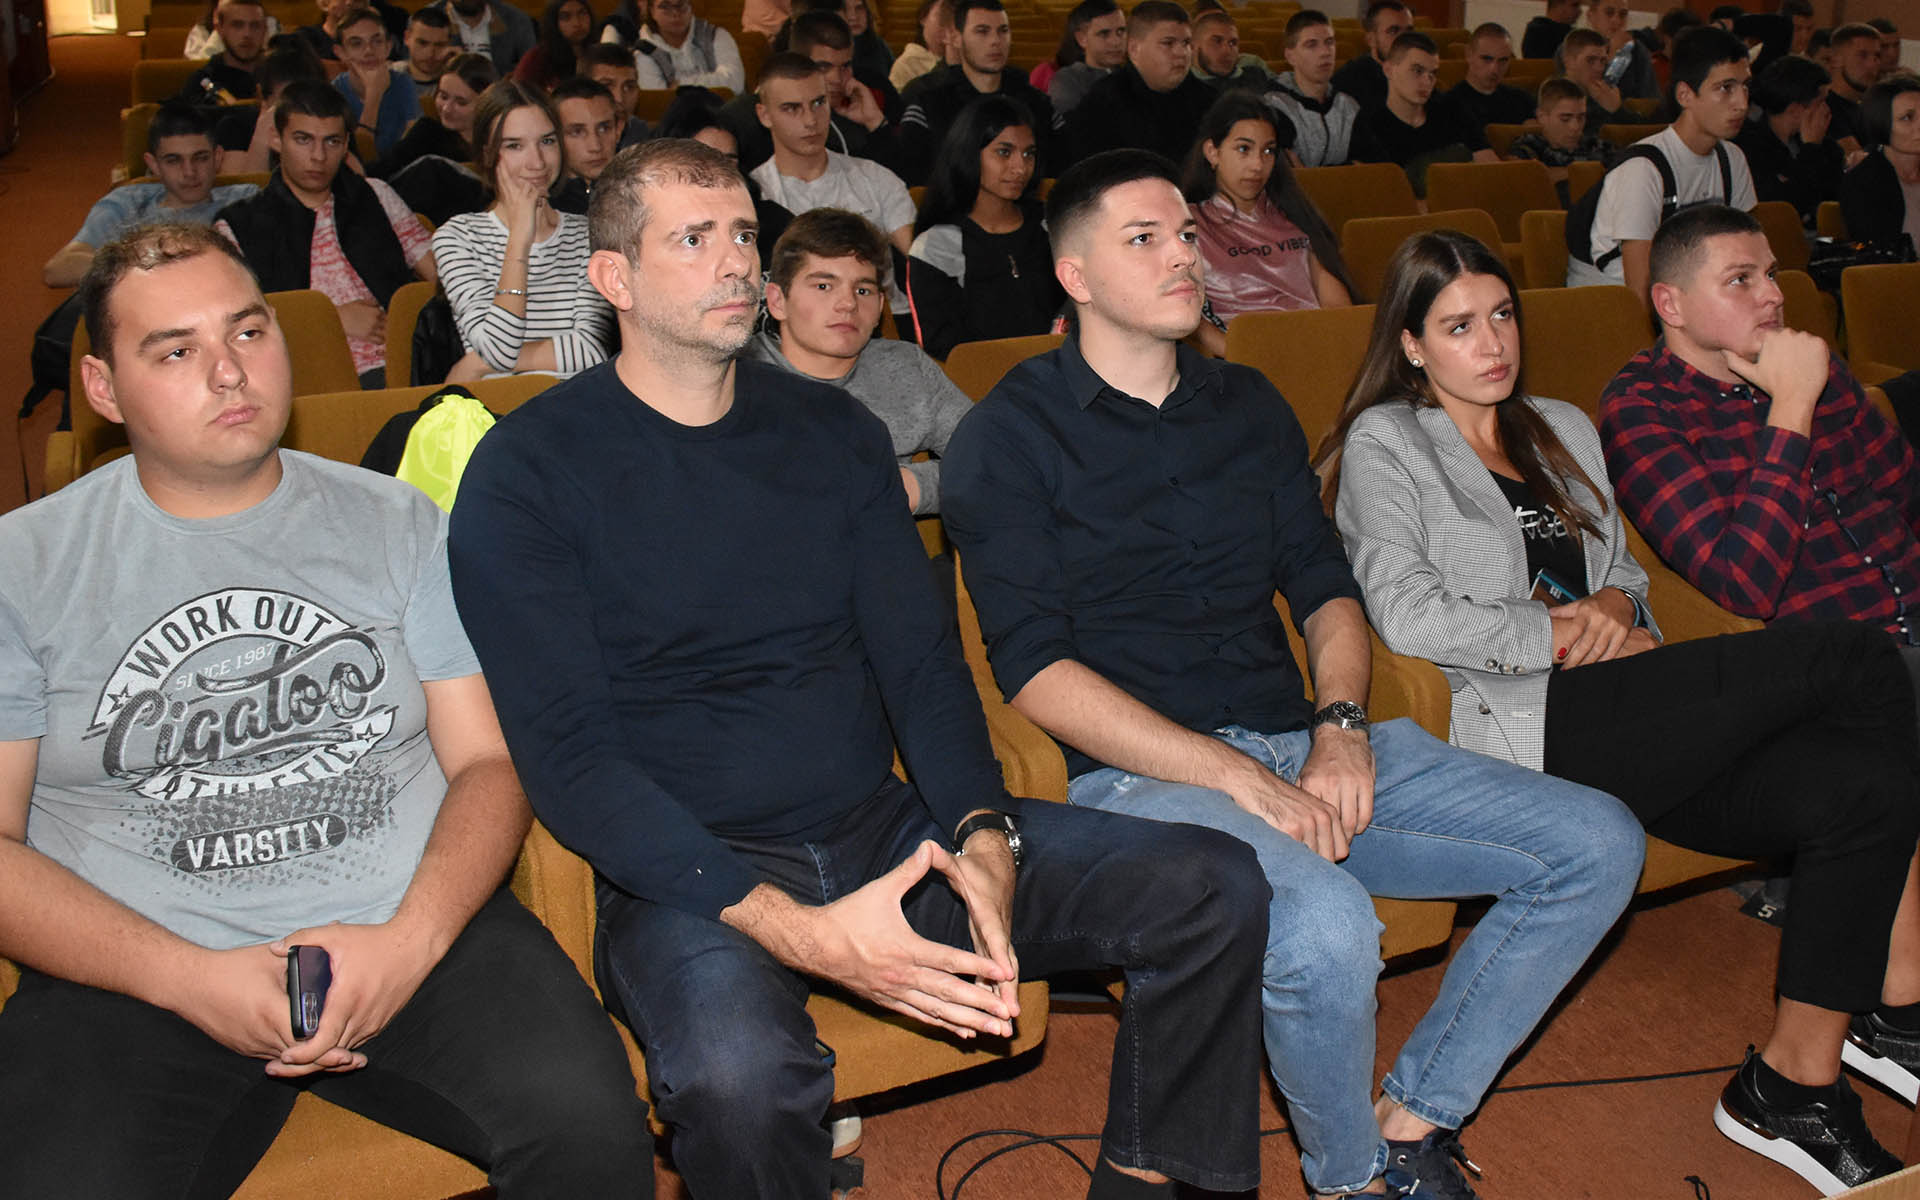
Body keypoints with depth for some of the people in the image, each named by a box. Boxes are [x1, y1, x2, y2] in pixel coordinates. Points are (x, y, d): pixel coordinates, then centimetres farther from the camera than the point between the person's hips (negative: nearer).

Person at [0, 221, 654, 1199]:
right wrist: (188, 978, -14)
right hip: (135, 974, 0)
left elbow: (488, 760, 7)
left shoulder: (394, 524, 11)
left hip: (413, 935, 1)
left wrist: (411, 938, -12)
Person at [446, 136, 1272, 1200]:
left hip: (886, 829, 5)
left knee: (1216, 887, -9)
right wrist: (793, 929, -23)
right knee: (740, 1077, -39)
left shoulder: (833, 430, 11)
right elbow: (566, 755, -11)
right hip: (689, 874, -4)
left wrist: (983, 835, -12)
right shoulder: (527, 472, -4)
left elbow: (921, 658, 9)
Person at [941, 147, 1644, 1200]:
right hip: (1139, 773, -6)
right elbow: (1036, 671, -11)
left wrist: (1340, 728, -5)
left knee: (1599, 844, -4)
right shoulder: (1010, 439, -3)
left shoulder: (1247, 405, 17)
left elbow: (1326, 590, 17)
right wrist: (1239, 778, -18)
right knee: (1325, 926, -35)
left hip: (1301, 745, 7)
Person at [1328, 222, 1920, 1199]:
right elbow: (1407, 613, -7)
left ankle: (1795, 1080, -13)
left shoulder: (1564, 431, 27)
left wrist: (1617, 605, 4)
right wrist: (1564, 636, -7)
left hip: (1622, 725, 7)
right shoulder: (1384, 444, 6)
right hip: (1518, 731, -7)